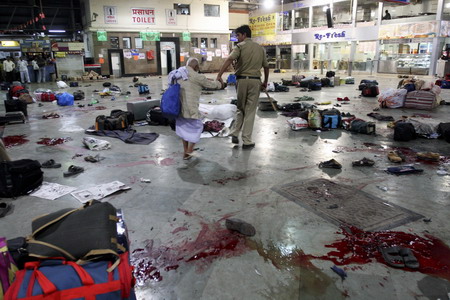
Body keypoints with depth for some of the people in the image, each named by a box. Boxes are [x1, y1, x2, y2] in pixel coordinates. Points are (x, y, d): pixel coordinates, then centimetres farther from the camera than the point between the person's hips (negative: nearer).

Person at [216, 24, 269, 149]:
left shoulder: (241, 46, 0)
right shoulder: (260, 48, 14)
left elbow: (229, 60, -16)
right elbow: (266, 67, 17)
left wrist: (219, 75, -21)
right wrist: (265, 82, 29)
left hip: (242, 79, -2)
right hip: (255, 80, 2)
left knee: (241, 109, 16)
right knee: (250, 111, 4)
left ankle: (235, 134, 8)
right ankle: (247, 141, 5)